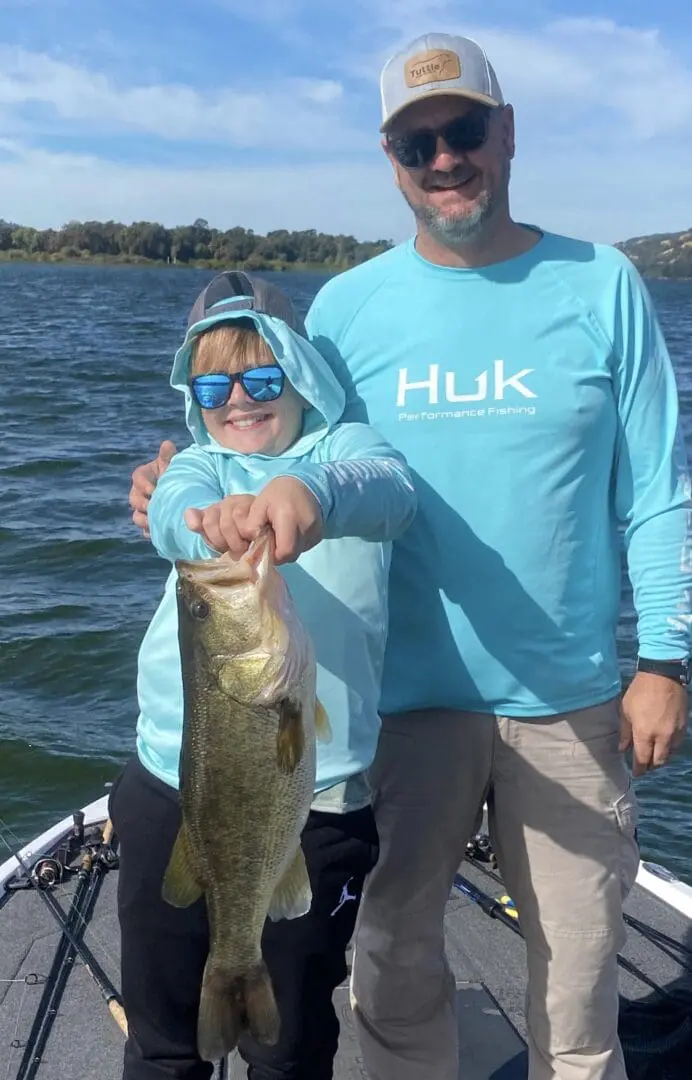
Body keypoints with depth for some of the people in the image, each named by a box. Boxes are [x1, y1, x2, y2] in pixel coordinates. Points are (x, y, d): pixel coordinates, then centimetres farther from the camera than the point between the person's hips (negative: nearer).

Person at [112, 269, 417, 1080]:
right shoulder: (200, 464, 8)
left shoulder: (344, 449, 1)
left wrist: (311, 492, -47)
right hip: (174, 789, 3)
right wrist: (209, 524, -41)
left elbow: (390, 492, -23)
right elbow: (175, 510, -16)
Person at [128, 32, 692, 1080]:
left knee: (579, 956, 16)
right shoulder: (346, 308, -1)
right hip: (410, 693, 1)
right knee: (396, 954, 15)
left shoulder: (601, 287, -2)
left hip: (571, 698, 0)